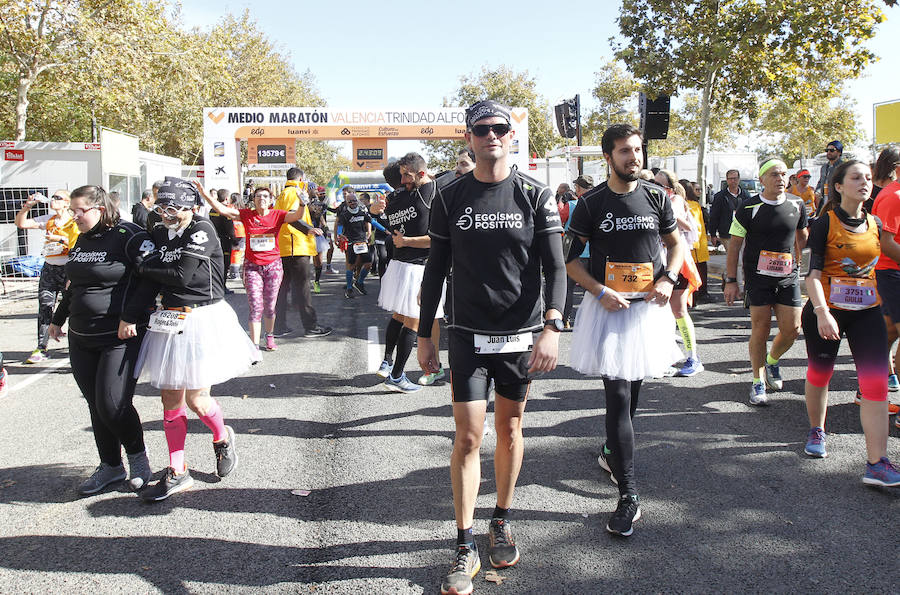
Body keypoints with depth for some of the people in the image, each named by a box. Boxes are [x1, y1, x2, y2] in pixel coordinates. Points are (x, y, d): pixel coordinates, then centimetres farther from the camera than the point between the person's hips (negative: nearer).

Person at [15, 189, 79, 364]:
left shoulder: (75, 223, -5)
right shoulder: (48, 220, 13)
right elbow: (20, 223, 12)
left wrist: (60, 239, -21)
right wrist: (28, 206, 1)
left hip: (68, 269, -5)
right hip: (49, 268, 5)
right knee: (45, 307, 1)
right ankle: (41, 349, 3)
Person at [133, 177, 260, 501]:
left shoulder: (202, 229, -10)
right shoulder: (159, 234, 9)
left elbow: (183, 275, -17)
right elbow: (149, 284, 5)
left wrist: (146, 269, -5)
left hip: (203, 319, -6)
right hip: (169, 321, 6)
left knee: (196, 398, -3)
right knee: (170, 397, 8)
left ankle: (222, 438, 30)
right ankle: (177, 472, 19)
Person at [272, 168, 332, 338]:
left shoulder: (281, 195, 21)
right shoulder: (295, 192, -7)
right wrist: (308, 229, -31)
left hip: (281, 248, 9)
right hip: (296, 247, -9)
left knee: (282, 287, 10)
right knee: (302, 288, -6)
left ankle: (279, 327, 13)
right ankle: (311, 327, -2)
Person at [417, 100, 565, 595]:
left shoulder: (535, 196, -1)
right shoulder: (450, 198, 2)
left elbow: (554, 266, -6)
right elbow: (435, 270, 6)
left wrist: (552, 328, -20)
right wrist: (424, 335, 5)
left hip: (521, 333, 0)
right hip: (467, 335, 0)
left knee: (509, 429, 13)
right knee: (467, 438, -2)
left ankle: (502, 521, 33)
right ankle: (465, 548, 9)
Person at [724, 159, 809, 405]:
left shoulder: (796, 206, 5)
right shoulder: (749, 208, -5)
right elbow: (734, 245, -2)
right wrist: (731, 280, -5)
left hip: (788, 277, 3)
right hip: (758, 278, -3)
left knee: (792, 329, 0)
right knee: (760, 329, -3)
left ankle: (772, 361, 31)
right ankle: (758, 381, 12)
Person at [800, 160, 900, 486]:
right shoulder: (826, 223, -8)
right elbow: (813, 273, -15)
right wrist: (821, 312, -27)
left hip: (867, 312, 4)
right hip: (826, 310, -3)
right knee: (820, 373, 11)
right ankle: (816, 431, 38)